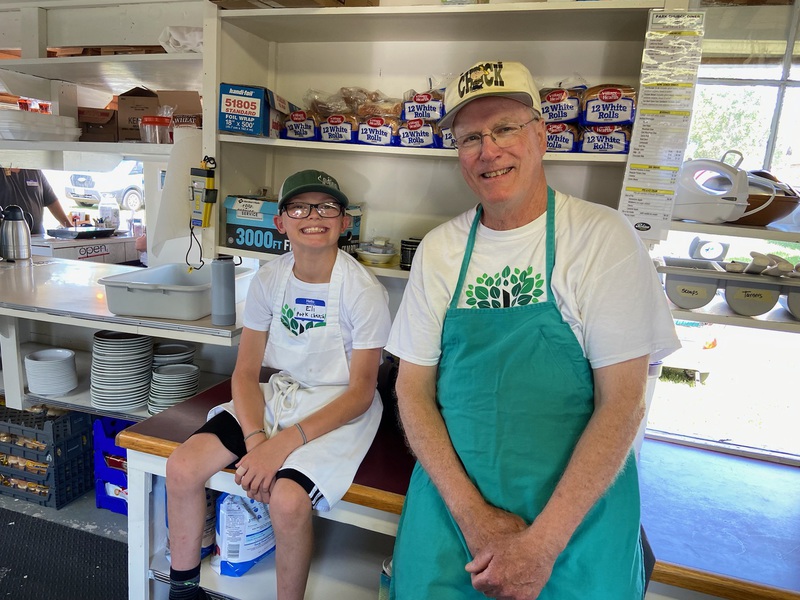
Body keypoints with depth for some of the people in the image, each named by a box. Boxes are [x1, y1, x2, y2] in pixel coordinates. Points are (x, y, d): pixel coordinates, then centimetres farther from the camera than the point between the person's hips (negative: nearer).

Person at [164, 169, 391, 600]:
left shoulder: (364, 291, -17)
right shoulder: (269, 280, -3)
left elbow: (361, 393, -15)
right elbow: (245, 373, 0)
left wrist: (284, 443, -22)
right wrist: (255, 441, -17)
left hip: (340, 409, -5)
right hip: (279, 394, 5)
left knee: (287, 499, -28)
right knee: (182, 468, -9)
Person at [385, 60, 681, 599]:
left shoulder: (604, 237, -10)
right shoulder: (439, 249, -1)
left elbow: (622, 403, -12)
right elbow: (413, 390, -1)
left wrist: (542, 543, -16)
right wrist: (472, 513, -11)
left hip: (577, 513, -2)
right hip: (453, 502, 3)